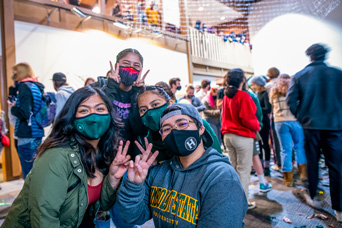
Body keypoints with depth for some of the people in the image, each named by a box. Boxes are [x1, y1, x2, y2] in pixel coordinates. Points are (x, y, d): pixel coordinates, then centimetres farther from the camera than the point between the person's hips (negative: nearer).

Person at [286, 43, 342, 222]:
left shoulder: (299, 76, -1)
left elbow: (291, 100, -6)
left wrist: (301, 117, 6)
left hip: (310, 125, 1)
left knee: (312, 162, 15)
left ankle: (314, 197, 28)